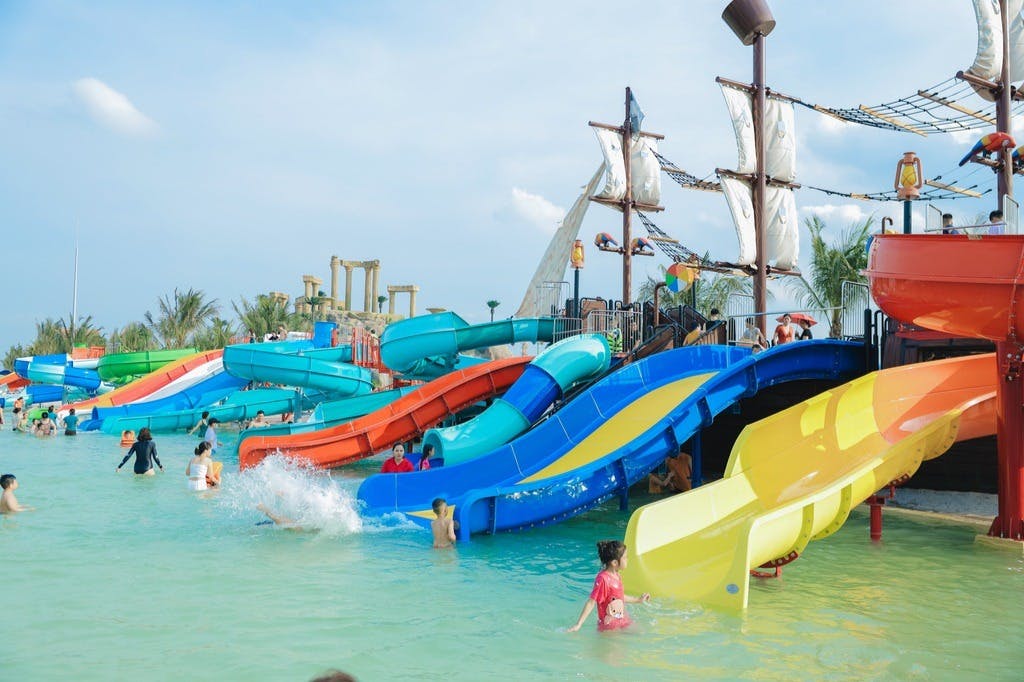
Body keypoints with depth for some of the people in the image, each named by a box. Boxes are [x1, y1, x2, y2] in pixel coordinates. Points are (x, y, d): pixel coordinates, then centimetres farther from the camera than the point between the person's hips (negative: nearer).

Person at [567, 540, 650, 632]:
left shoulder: (617, 575, 2)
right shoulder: (603, 579, -25)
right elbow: (591, 602, -24)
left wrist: (638, 599, 30)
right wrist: (578, 625, -27)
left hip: (622, 620, 8)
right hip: (609, 625, -8)